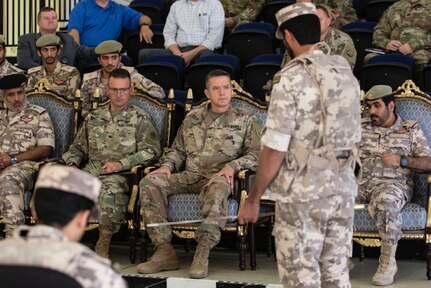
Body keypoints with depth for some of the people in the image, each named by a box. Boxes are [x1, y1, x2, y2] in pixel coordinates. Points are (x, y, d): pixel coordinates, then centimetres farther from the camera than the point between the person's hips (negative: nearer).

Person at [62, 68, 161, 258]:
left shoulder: (140, 119, 9)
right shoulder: (94, 118, 23)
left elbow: (151, 151, -2)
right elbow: (78, 147, 27)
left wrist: (121, 164, -13)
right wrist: (72, 164, 4)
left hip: (120, 174, -4)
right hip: (90, 170, 4)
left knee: (110, 189, -40)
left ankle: (102, 247, -30)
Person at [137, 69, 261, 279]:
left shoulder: (245, 120, 11)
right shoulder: (192, 118, 21)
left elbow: (256, 154, 1)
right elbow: (178, 150, 25)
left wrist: (232, 166, -16)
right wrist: (167, 166, 4)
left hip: (219, 176, -4)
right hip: (190, 176, 4)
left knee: (217, 187, -42)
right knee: (149, 182, -22)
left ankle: (202, 252, -48)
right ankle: (164, 251, -27)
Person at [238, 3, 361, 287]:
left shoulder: (291, 78, -13)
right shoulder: (346, 74, 7)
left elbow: (275, 149, -15)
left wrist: (253, 199, -6)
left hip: (303, 194, -6)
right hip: (343, 190, 6)